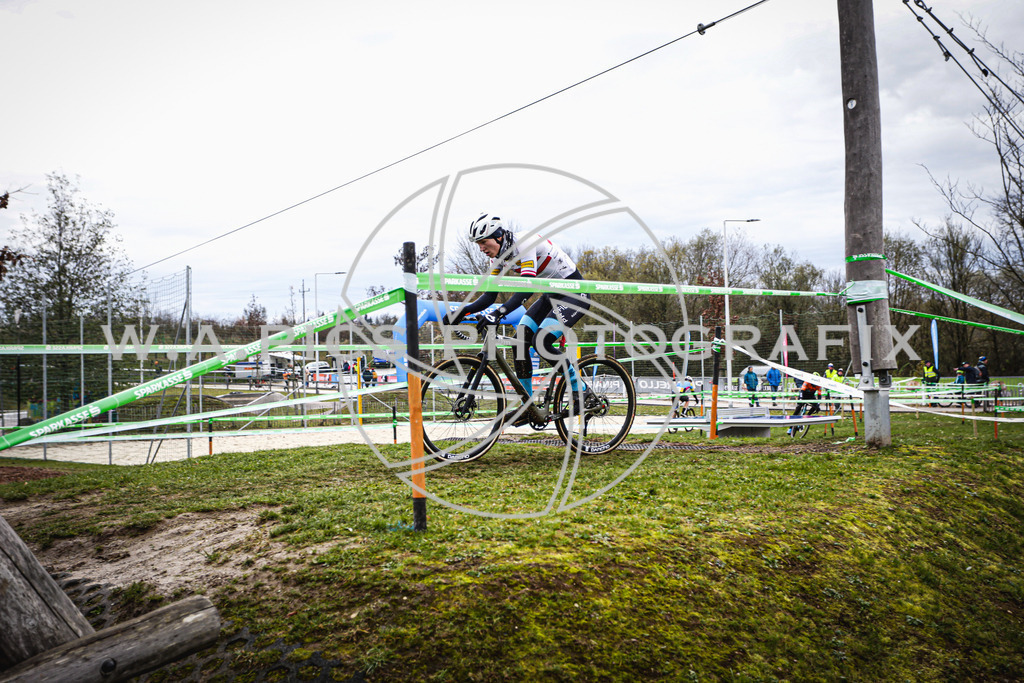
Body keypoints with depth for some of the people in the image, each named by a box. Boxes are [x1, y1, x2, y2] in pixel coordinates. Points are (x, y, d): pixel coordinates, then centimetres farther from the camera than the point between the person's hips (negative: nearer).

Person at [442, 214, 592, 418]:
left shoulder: (525, 243, -26)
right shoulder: (498, 256, 0)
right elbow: (490, 295, 1)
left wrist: (499, 313, -48)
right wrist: (462, 312, -14)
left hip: (575, 292, -9)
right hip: (552, 295, 9)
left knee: (541, 341, -24)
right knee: (520, 339, -7)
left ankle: (582, 390, -6)